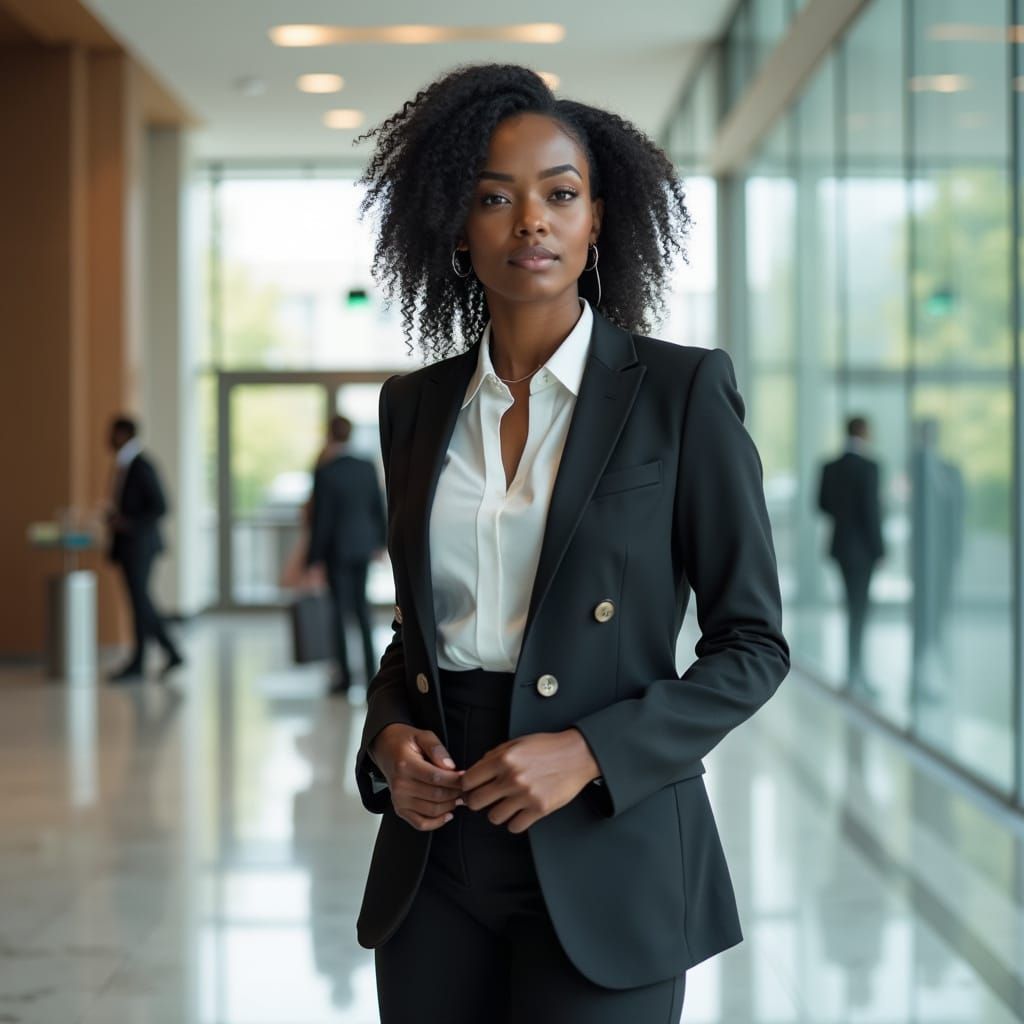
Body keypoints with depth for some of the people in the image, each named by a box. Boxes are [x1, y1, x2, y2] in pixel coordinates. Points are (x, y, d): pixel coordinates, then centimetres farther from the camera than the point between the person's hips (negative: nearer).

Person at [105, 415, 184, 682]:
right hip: (126, 546, 9)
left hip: (139, 545, -9)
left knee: (140, 603, -2)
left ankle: (137, 664, 4)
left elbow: (159, 507, -17)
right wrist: (114, 516, 5)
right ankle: (173, 654, 17)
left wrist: (128, 523, -20)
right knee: (141, 603, 11)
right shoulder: (122, 466, 13)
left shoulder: (142, 467, -14)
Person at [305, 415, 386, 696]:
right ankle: (370, 668, 15)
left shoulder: (324, 473, -16)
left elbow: (321, 518, -15)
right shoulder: (367, 468, -1)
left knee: (340, 609, 3)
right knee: (361, 605, 16)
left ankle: (345, 675, 4)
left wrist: (313, 557, -8)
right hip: (363, 546, 5)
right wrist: (378, 541, 19)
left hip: (337, 549, -5)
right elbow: (378, 507, 6)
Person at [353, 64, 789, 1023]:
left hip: (602, 853, -4)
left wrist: (590, 754, -16)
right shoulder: (416, 405, 7)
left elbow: (752, 642, -5)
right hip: (435, 852, 4)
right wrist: (390, 738, -3)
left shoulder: (680, 389, -5)